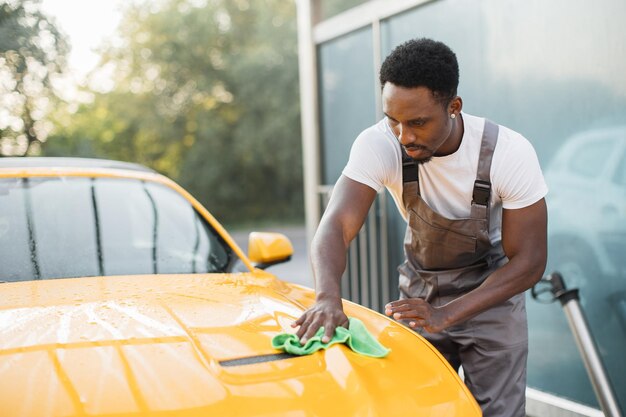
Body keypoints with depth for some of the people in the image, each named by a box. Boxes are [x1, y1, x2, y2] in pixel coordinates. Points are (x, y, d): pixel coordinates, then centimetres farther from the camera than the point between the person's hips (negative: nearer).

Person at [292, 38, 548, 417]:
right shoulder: (378, 145, -24)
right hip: (420, 288, 2)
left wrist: (446, 315, -34)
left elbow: (529, 263, -23)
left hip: (492, 290, -1)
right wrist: (329, 298, -54)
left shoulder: (510, 152, -26)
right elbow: (336, 225, -33)